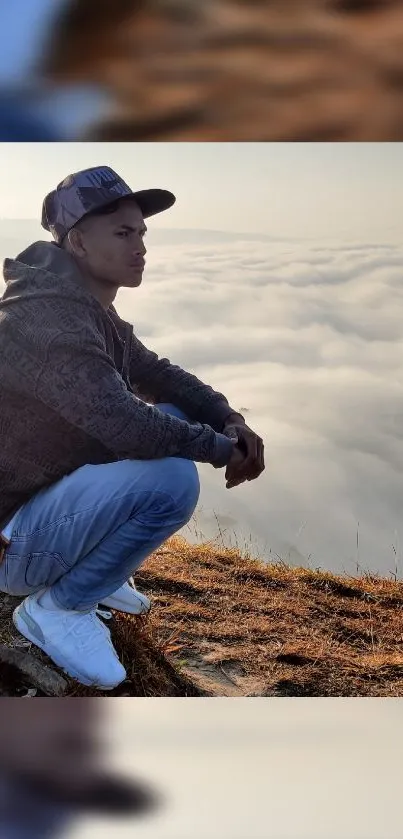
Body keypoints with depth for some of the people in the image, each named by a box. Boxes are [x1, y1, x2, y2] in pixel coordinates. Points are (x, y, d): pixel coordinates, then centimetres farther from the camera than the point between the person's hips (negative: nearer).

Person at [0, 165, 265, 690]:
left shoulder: (93, 312, 7)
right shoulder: (50, 318, -25)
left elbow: (157, 375, 15)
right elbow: (126, 425, -34)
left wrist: (229, 419, -3)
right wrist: (222, 449, -17)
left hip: (53, 496, 10)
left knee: (175, 420, 9)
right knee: (170, 477, -30)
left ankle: (84, 569, 13)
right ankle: (56, 606, -8)